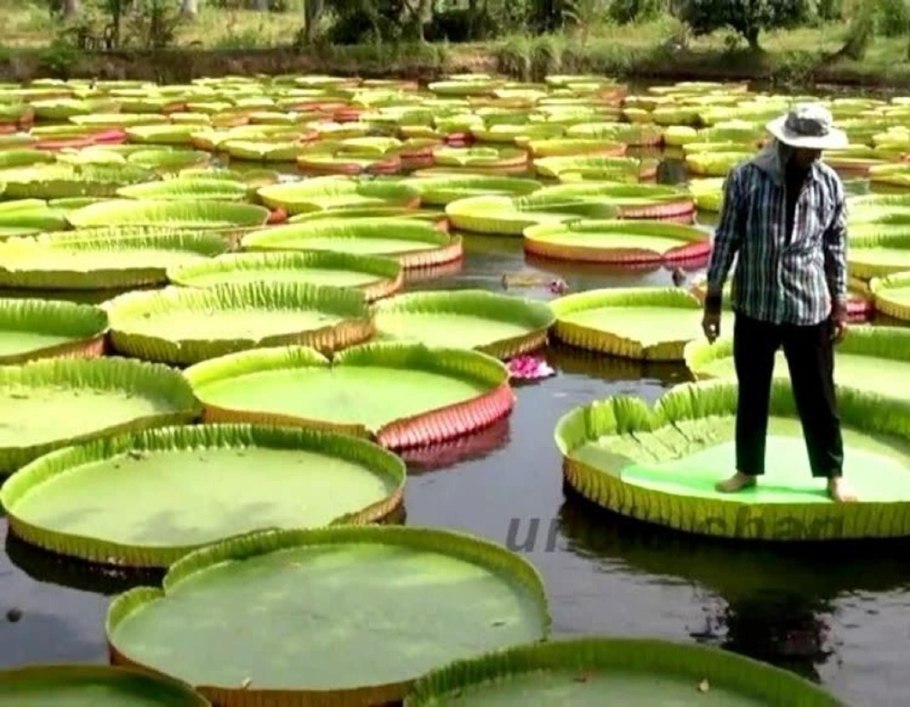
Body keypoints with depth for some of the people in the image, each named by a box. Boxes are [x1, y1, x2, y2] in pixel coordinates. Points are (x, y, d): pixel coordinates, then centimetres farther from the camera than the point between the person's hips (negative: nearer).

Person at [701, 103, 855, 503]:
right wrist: (713, 300, -2)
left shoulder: (829, 184, -3)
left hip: (809, 306, 1)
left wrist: (839, 303, 6)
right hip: (754, 305, -1)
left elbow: (836, 246, 6)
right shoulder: (746, 178, -9)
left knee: (818, 395, 8)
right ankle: (747, 469, 27)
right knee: (751, 393, 12)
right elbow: (726, 240, -3)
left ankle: (833, 474, 23)